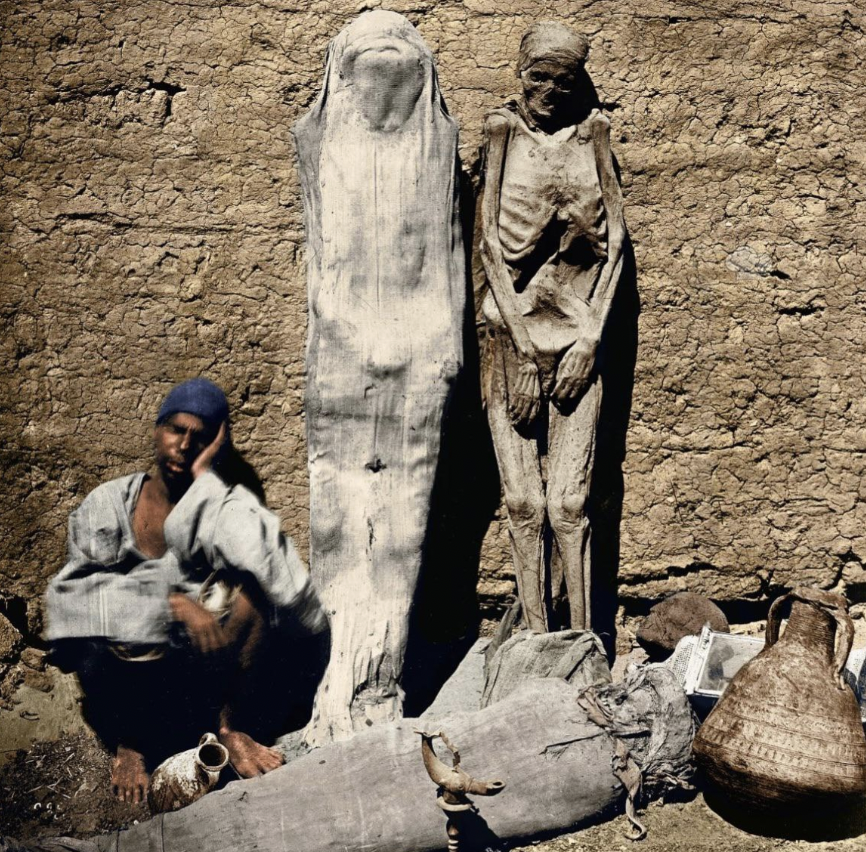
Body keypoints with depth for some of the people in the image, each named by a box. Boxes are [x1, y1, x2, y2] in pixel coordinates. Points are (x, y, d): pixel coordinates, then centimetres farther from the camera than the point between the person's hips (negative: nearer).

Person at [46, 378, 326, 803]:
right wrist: (169, 602, -27)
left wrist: (204, 478, -21)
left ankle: (228, 726, -6)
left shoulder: (225, 504, -7)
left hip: (205, 662, 0)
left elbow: (260, 556, -30)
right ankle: (128, 740, 2)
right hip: (135, 662, 1)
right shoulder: (108, 504, -2)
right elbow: (74, 589, -13)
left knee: (251, 587, -27)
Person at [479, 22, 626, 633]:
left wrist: (591, 337, -5)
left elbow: (616, 238, 5)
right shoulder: (504, 127, 2)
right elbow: (490, 240, -4)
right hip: (514, 329, 0)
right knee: (524, 503, 0)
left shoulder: (593, 128, 7)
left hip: (578, 332, 1)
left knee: (569, 503, -3)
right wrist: (523, 350, -9)